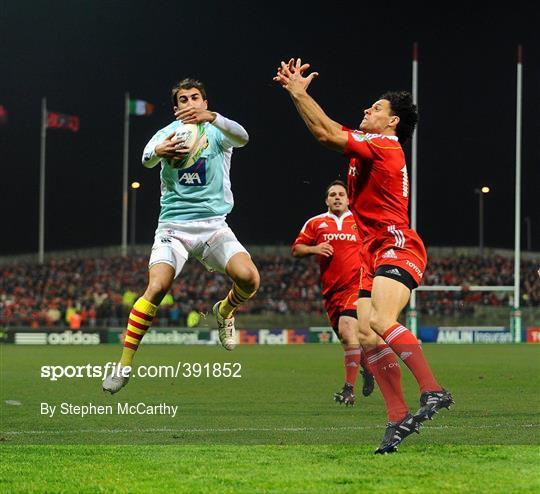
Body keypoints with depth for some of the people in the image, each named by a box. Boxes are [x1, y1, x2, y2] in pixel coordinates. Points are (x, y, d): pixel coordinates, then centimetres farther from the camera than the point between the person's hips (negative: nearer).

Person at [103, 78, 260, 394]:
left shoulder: (217, 131, 4)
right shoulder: (168, 133, 6)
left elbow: (242, 137, -20)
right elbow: (147, 158, -15)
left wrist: (210, 117, -40)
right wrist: (160, 151, -41)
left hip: (213, 223, 0)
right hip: (173, 225, 0)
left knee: (249, 278, -22)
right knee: (157, 287, -21)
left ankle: (225, 312, 14)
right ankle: (125, 364, -11)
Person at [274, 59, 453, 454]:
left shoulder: (384, 145, -8)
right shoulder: (370, 148, 20)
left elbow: (326, 133, -14)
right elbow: (330, 130, 29)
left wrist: (297, 91, -5)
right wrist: (298, 91, 22)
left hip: (397, 247, -10)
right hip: (373, 254, 10)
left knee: (380, 321, -31)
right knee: (367, 338, -5)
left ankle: (433, 391, -34)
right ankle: (399, 418, -8)